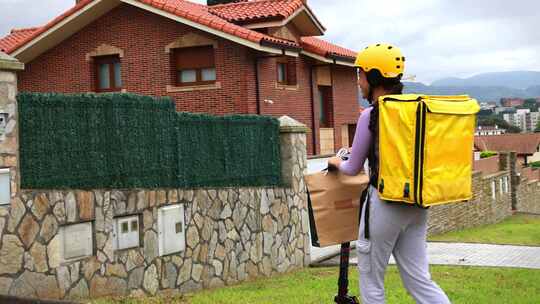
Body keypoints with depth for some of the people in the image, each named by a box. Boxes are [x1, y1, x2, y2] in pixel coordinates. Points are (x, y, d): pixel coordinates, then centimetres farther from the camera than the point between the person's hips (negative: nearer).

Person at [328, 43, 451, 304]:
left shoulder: (370, 116, -12)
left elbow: (353, 169, -3)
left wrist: (336, 163, 19)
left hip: (385, 203, -6)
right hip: (416, 205, 6)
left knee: (371, 280, 9)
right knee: (419, 280, 12)